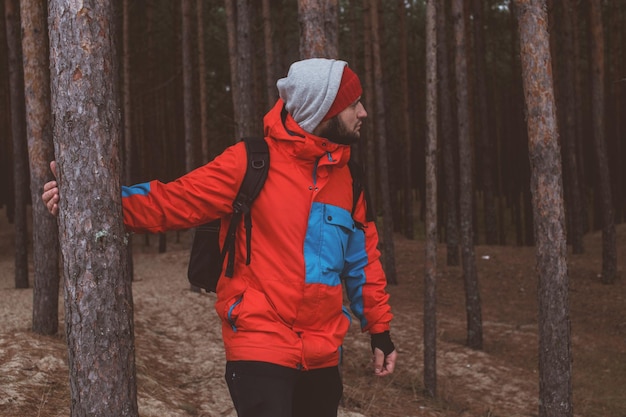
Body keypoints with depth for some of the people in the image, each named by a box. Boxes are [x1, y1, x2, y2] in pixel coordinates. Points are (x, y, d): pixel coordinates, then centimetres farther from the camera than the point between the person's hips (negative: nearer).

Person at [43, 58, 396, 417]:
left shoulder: (347, 178, 9)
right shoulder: (251, 163, -8)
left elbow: (363, 259, 17)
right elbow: (173, 201, -12)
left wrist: (380, 330, 18)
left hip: (323, 357, 6)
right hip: (260, 351, -6)